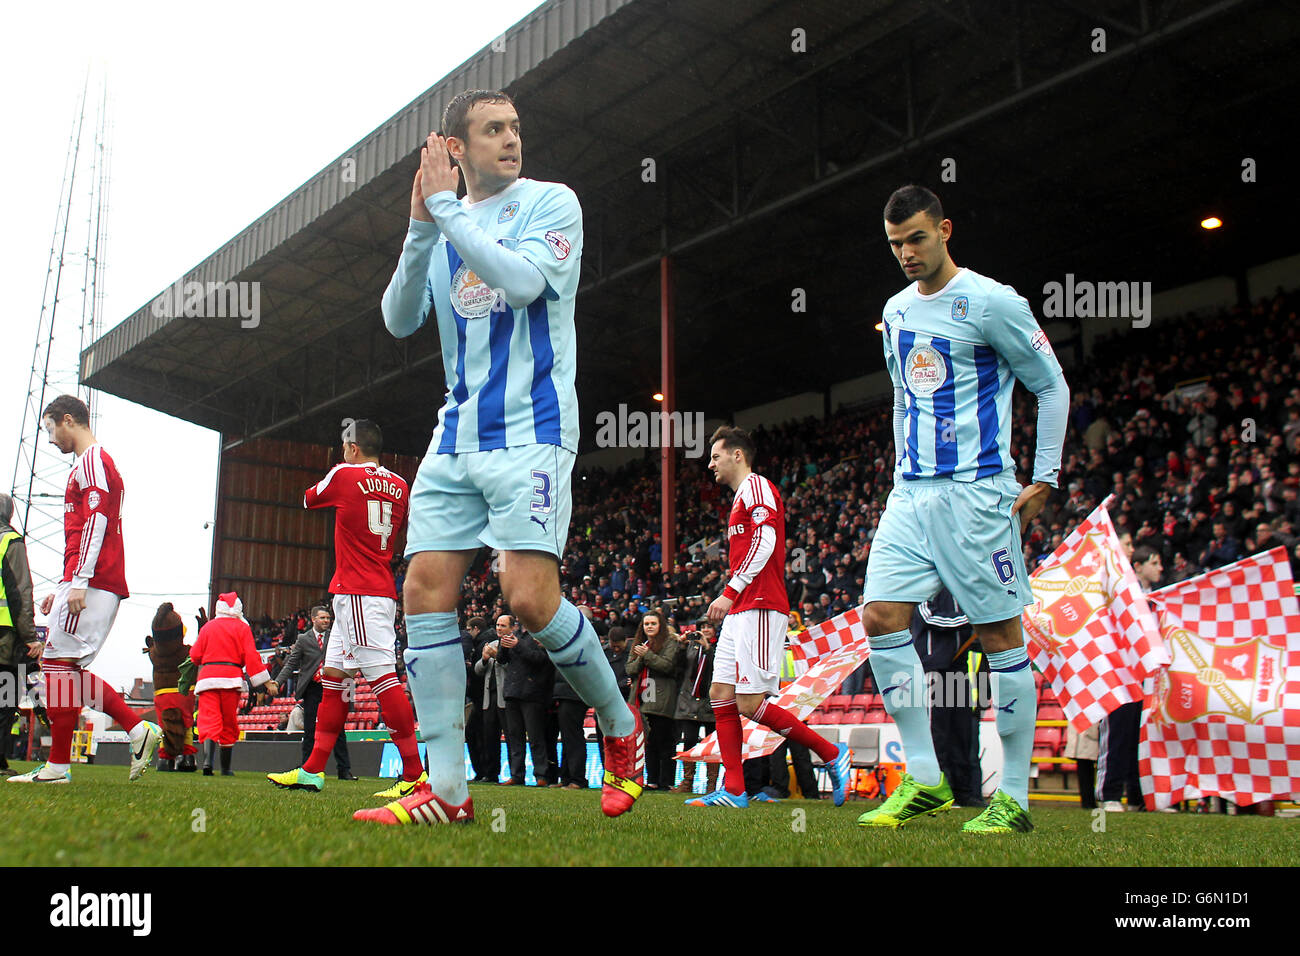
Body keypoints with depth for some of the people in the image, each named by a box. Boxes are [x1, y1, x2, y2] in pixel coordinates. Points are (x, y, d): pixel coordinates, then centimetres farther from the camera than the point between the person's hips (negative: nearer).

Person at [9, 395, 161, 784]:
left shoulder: (92, 461, -5)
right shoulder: (92, 464, 27)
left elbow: (96, 521, -17)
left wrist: (78, 583, -22)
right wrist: (62, 589, 25)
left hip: (92, 584, -10)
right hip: (99, 586, 10)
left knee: (60, 662, -8)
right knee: (66, 668, 8)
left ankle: (57, 766, -4)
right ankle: (139, 729, 3)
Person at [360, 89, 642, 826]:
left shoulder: (551, 203, 1)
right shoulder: (445, 223, 16)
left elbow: (521, 282, -18)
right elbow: (400, 319, 7)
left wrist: (445, 209, -11)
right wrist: (422, 226, -4)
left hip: (532, 430, -6)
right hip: (457, 436, 6)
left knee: (529, 594, -17)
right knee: (427, 590, -4)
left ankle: (621, 725, 9)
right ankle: (447, 789, 2)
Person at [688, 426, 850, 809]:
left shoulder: (756, 485, -4)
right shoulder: (741, 497, 27)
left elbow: (766, 541, -18)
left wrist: (730, 592, -21)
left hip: (758, 610, -10)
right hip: (741, 611, 10)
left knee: (750, 703, -13)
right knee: (720, 694, 2)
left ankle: (832, 754, 0)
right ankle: (733, 789, 2)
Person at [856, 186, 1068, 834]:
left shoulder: (990, 301, -5)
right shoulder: (896, 311, 15)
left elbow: (1052, 385, 0)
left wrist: (1045, 477, -4)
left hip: (977, 491, -6)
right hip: (911, 492, 7)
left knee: (1000, 635, -3)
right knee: (880, 617, -5)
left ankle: (1013, 798, 6)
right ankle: (924, 780, 3)